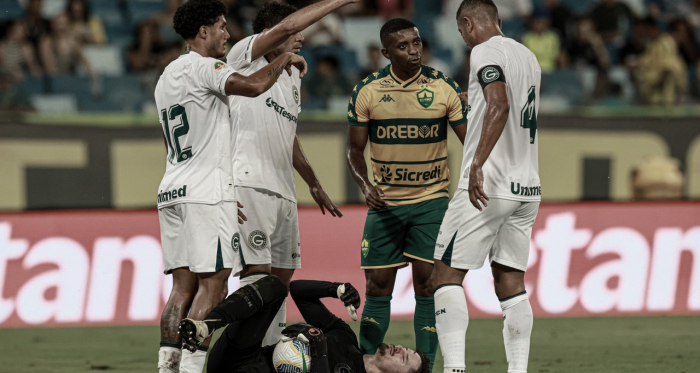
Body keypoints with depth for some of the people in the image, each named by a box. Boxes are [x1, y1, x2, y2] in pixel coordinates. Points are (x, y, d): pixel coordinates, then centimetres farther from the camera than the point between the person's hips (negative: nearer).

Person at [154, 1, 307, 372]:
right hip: (206, 194, -9)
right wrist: (284, 59, -6)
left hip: (172, 191, 9)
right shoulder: (201, 66, -9)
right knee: (212, 282, -8)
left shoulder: (167, 77, 21)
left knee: (183, 284, 6)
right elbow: (253, 85, -25)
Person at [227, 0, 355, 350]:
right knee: (257, 273, -15)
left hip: (283, 189, 9)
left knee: (282, 276, 10)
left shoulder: (293, 75, 21)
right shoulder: (245, 56, -3)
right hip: (249, 183, -9)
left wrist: (314, 184, 35)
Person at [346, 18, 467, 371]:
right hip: (384, 202, 1)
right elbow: (355, 149, 5)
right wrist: (365, 184, -13)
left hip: (431, 200, -1)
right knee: (378, 287, 2)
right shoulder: (366, 91, -3)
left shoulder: (445, 88, -5)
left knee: (427, 283, -6)